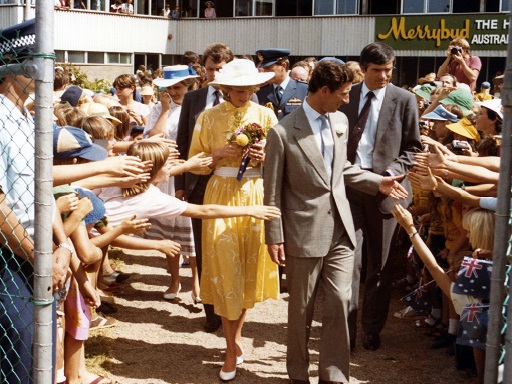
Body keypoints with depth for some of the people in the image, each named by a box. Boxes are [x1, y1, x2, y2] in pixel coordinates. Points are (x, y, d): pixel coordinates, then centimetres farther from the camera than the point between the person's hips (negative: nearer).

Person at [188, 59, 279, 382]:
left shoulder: (266, 116, 5)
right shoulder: (209, 117, 4)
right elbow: (195, 162, 6)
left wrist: (264, 159, -14)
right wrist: (219, 155, -11)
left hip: (256, 195, 1)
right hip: (221, 195, -1)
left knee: (250, 268, 7)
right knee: (226, 270, -5)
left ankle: (235, 336, 26)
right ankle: (233, 348, 5)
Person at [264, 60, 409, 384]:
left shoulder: (340, 120, 6)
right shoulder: (283, 133, -14)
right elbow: (273, 191, -9)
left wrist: (378, 182, 9)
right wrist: (274, 237, -8)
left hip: (340, 229, 5)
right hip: (304, 233, -5)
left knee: (339, 303, 5)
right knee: (301, 309, 10)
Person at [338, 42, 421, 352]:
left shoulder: (405, 100, 1)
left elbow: (413, 147, 3)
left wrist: (393, 172, -12)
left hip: (384, 188, 0)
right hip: (349, 185, 1)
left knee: (380, 264, 9)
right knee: (349, 259, -5)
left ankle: (373, 329, 25)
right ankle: (346, 328, 4)